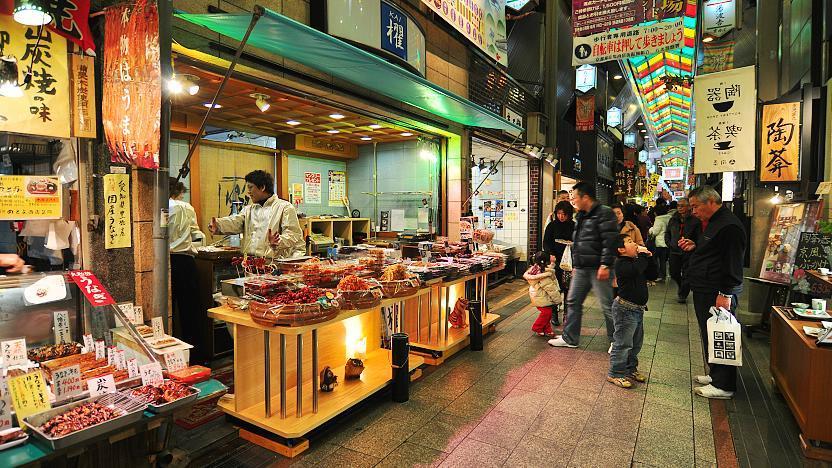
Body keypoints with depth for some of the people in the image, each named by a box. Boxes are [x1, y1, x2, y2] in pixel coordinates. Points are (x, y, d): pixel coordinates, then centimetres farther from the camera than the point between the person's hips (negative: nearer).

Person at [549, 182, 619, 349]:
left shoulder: (604, 213, -11)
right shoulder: (581, 216, 17)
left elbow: (610, 241, -19)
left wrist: (605, 265, -24)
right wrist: (575, 265, 22)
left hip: (598, 269, -9)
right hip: (581, 268, 9)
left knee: (607, 306, 1)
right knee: (573, 302, 11)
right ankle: (569, 338, 21)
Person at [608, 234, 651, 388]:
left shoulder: (635, 261, 11)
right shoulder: (621, 263, -18)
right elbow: (637, 270, -35)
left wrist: (647, 257, 0)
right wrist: (643, 255, -19)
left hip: (638, 309, 10)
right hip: (625, 309, -10)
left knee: (636, 343, 20)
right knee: (623, 343, -3)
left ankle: (630, 369, 35)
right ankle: (615, 374, 8)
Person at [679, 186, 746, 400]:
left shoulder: (729, 225, -18)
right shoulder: (709, 222, 15)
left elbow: (733, 263, -22)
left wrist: (725, 294, -23)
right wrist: (694, 246, 9)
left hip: (718, 293, -11)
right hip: (704, 290, 11)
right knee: (709, 334, 18)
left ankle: (724, 386, 8)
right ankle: (715, 374, 32)